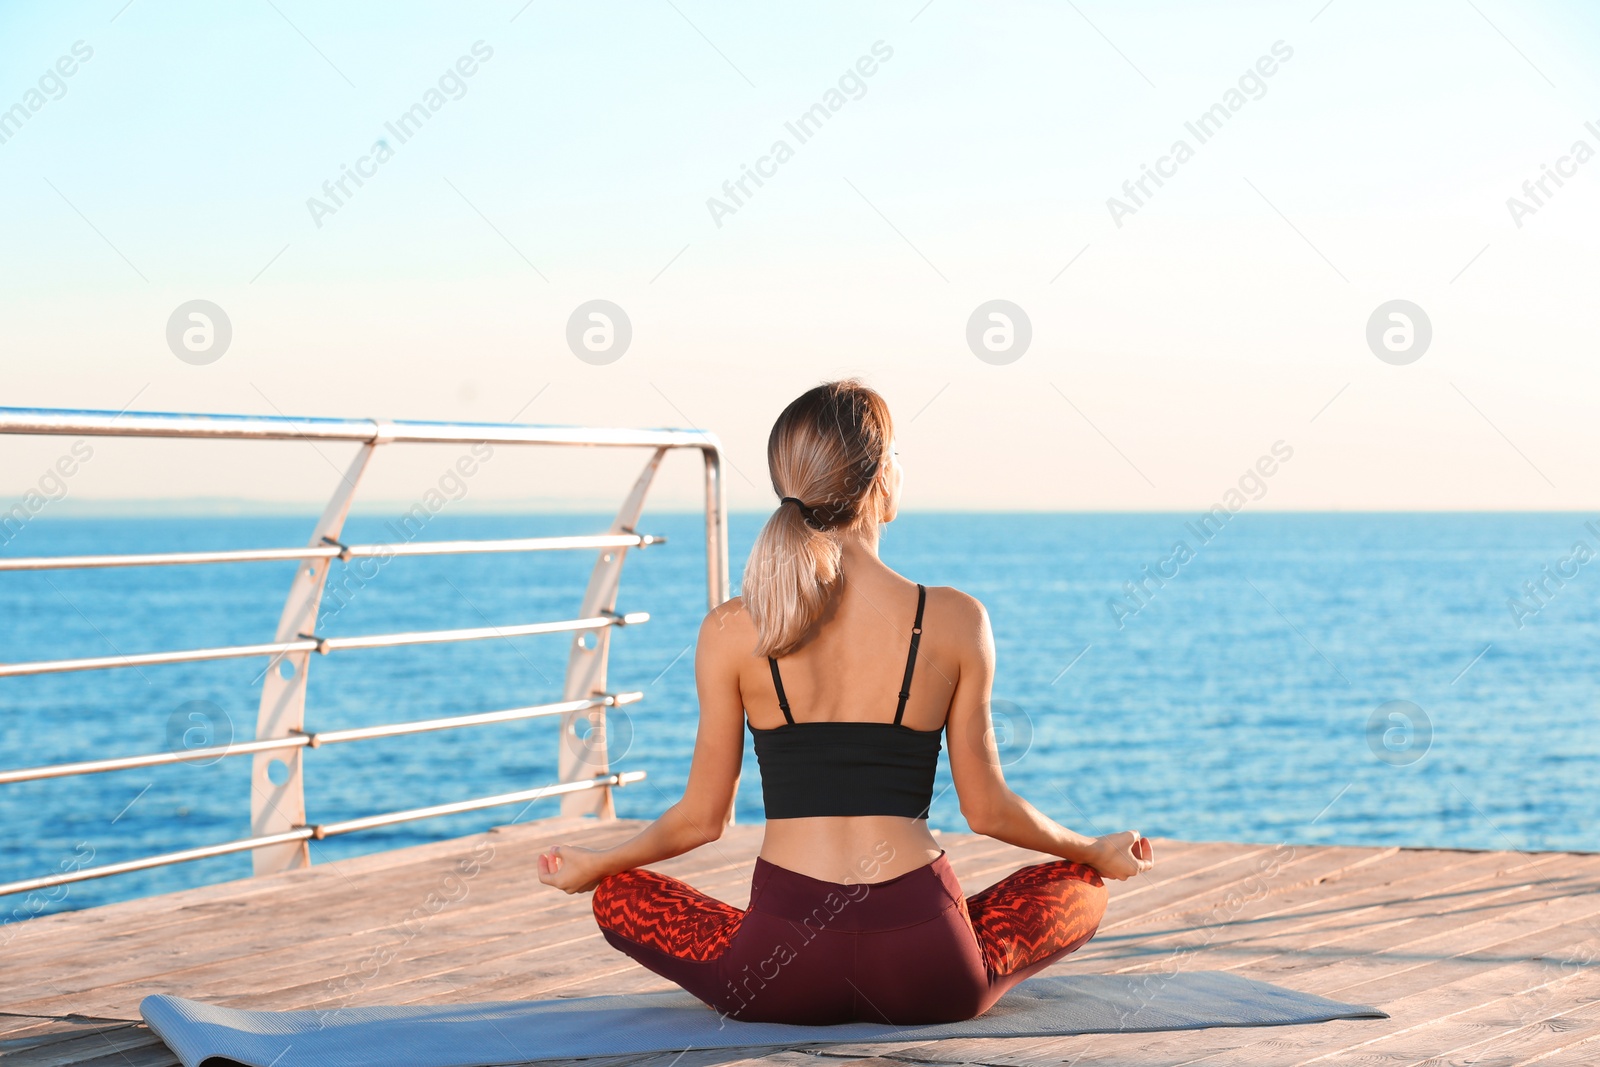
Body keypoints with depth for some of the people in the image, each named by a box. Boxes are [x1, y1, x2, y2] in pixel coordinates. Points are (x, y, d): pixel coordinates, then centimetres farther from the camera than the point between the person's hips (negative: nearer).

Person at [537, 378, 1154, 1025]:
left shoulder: (732, 632, -2)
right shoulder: (954, 621, -3)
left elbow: (703, 817, 6)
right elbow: (988, 810, 5)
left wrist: (590, 865, 25)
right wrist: (1100, 853, 24)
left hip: (777, 981, 0)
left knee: (617, 894, 28)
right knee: (1080, 886, 28)